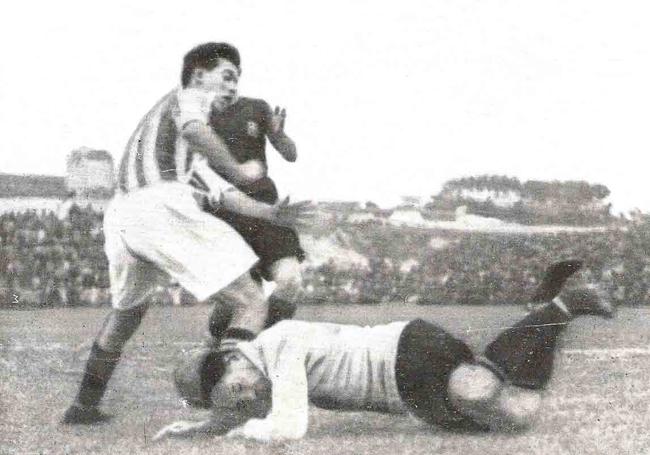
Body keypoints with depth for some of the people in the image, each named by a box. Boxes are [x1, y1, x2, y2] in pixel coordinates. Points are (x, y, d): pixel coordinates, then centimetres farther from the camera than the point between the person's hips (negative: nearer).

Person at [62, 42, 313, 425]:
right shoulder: (192, 96, 15)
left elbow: (216, 190, 32)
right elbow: (194, 129, -10)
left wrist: (271, 213, 29)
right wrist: (239, 171, -2)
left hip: (121, 214, 9)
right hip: (162, 204, -9)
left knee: (128, 310, 34)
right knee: (252, 302, -8)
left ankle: (84, 406, 40)